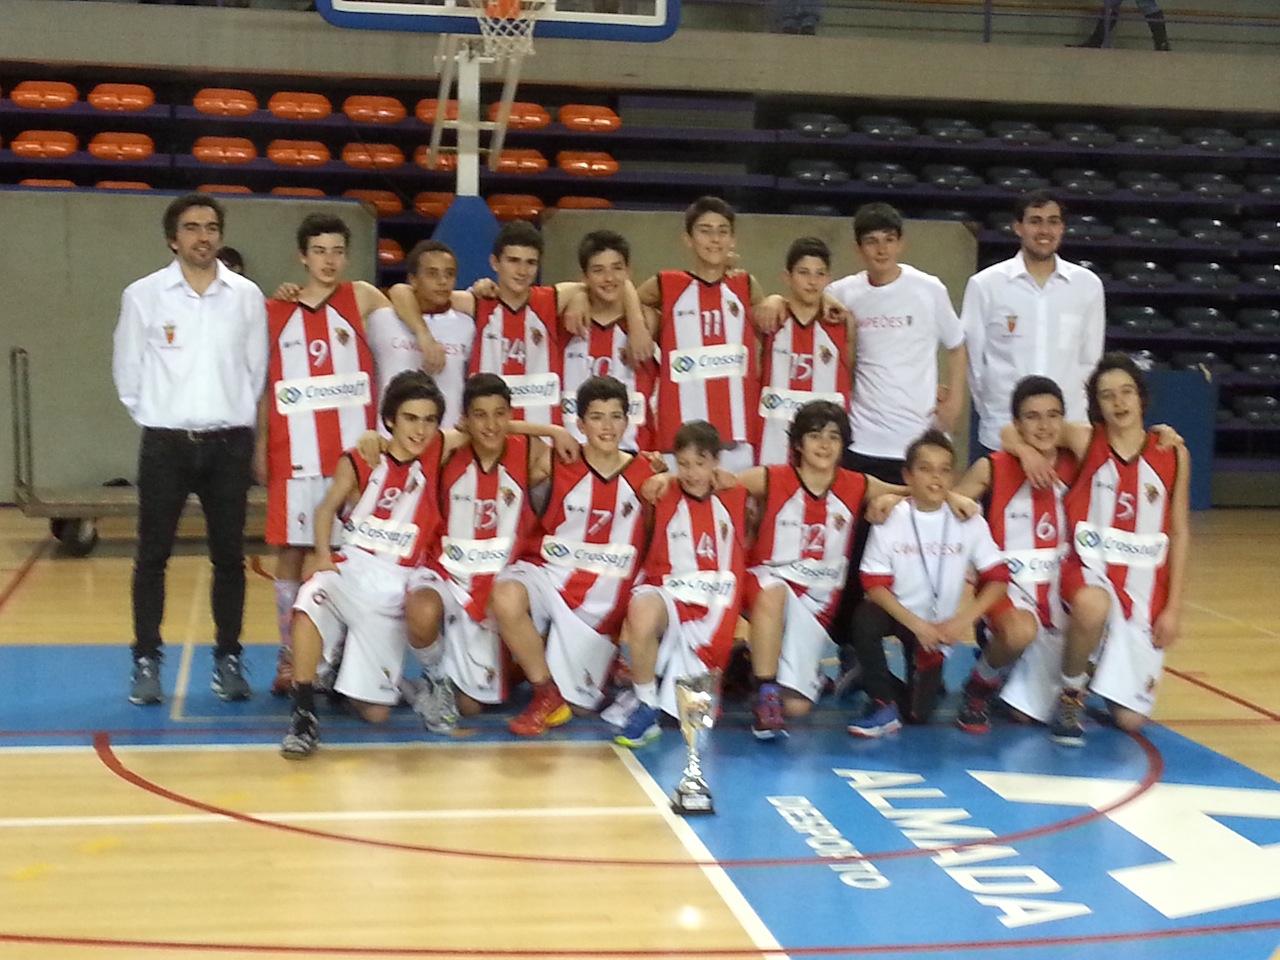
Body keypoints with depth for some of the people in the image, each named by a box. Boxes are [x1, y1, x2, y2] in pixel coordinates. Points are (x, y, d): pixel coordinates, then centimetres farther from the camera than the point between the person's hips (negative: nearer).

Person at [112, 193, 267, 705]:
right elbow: (127, 371, 5)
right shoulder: (143, 294, -2)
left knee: (229, 556, 5)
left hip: (229, 443, 1)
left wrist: (231, 416, 8)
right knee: (152, 556, 2)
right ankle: (147, 661, 11)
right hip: (166, 443, -1)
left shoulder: (247, 295, 1)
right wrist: (156, 418, 6)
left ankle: (228, 658, 16)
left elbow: (256, 370, 8)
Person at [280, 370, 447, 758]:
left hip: (396, 586, 2)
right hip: (351, 569, -1)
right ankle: (304, 714, -28)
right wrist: (322, 556, -11)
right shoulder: (360, 462, -2)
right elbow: (327, 508, 2)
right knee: (310, 601, -40)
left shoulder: (435, 460, 1)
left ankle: (346, 671, 35)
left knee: (375, 712, -1)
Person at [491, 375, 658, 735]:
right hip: (549, 573, -1)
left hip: (603, 596, 1)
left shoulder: (642, 474, 1)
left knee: (577, 703, 2)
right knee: (506, 597, -37)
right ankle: (546, 693, -17)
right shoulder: (559, 466, -3)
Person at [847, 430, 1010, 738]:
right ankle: (883, 704, -17)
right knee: (865, 617, -36)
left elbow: (997, 577, -8)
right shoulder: (890, 519, -15)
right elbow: (875, 584, -15)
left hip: (938, 625, 1)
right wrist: (916, 624, -23)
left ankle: (924, 676, 33)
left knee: (919, 715, -3)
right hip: (897, 613, -1)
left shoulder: (969, 521, -10)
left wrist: (962, 621, -19)